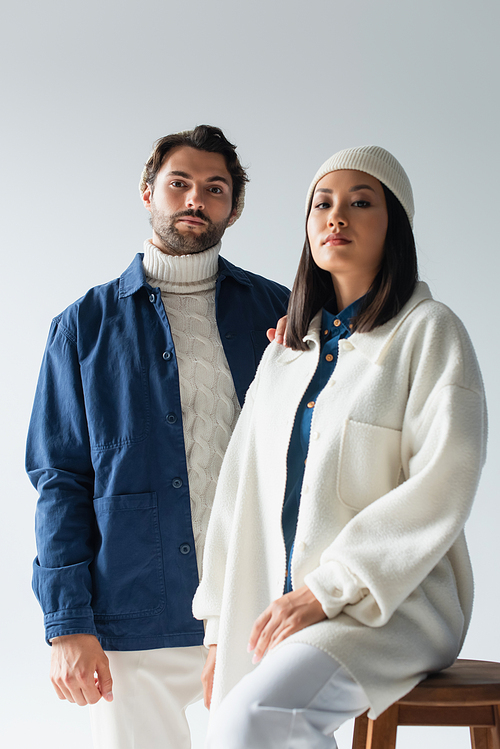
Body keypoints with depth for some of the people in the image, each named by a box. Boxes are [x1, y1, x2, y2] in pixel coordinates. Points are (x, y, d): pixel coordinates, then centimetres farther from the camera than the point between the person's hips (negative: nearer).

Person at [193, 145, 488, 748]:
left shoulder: (429, 331, -1)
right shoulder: (284, 354, 18)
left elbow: (441, 489, -12)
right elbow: (241, 486, 14)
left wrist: (327, 589, -16)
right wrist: (220, 629, 7)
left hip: (393, 603, -6)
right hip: (281, 610, 6)